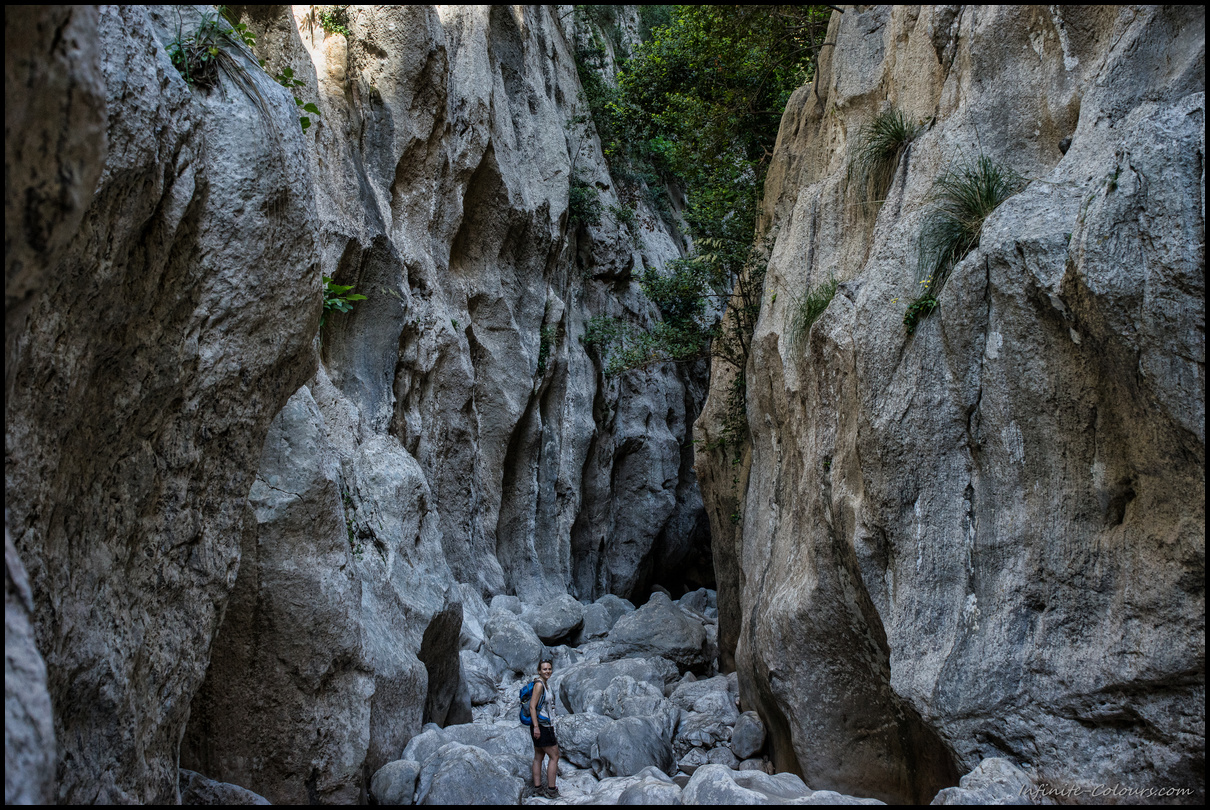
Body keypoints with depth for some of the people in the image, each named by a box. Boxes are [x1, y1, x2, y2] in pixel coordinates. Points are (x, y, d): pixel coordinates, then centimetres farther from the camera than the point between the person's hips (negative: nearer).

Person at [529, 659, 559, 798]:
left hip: (545, 725, 9)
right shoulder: (539, 684, -17)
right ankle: (551, 790, 1)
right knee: (554, 756, -3)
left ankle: (537, 787, 15)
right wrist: (536, 727, -23)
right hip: (542, 726, -9)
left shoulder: (544, 684, 12)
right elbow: (532, 707, -20)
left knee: (538, 757, 11)